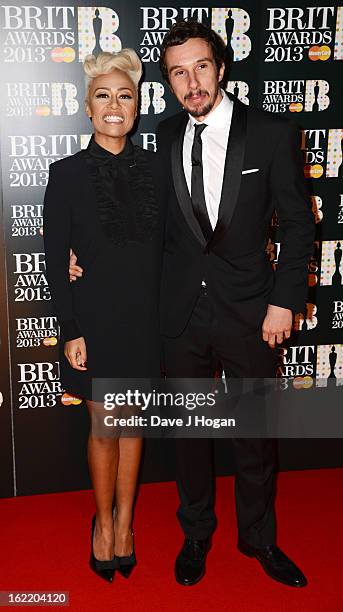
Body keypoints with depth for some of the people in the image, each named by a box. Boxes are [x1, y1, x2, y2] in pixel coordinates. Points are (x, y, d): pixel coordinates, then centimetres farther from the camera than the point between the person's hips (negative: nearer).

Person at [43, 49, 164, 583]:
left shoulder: (154, 169, 1)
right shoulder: (67, 174, -6)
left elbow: (162, 250, 5)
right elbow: (56, 262, -6)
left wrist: (165, 316, -2)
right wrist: (71, 332, -9)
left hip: (144, 318, 2)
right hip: (95, 319, -2)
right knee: (104, 427, 10)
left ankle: (124, 522, 33)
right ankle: (104, 522, 33)